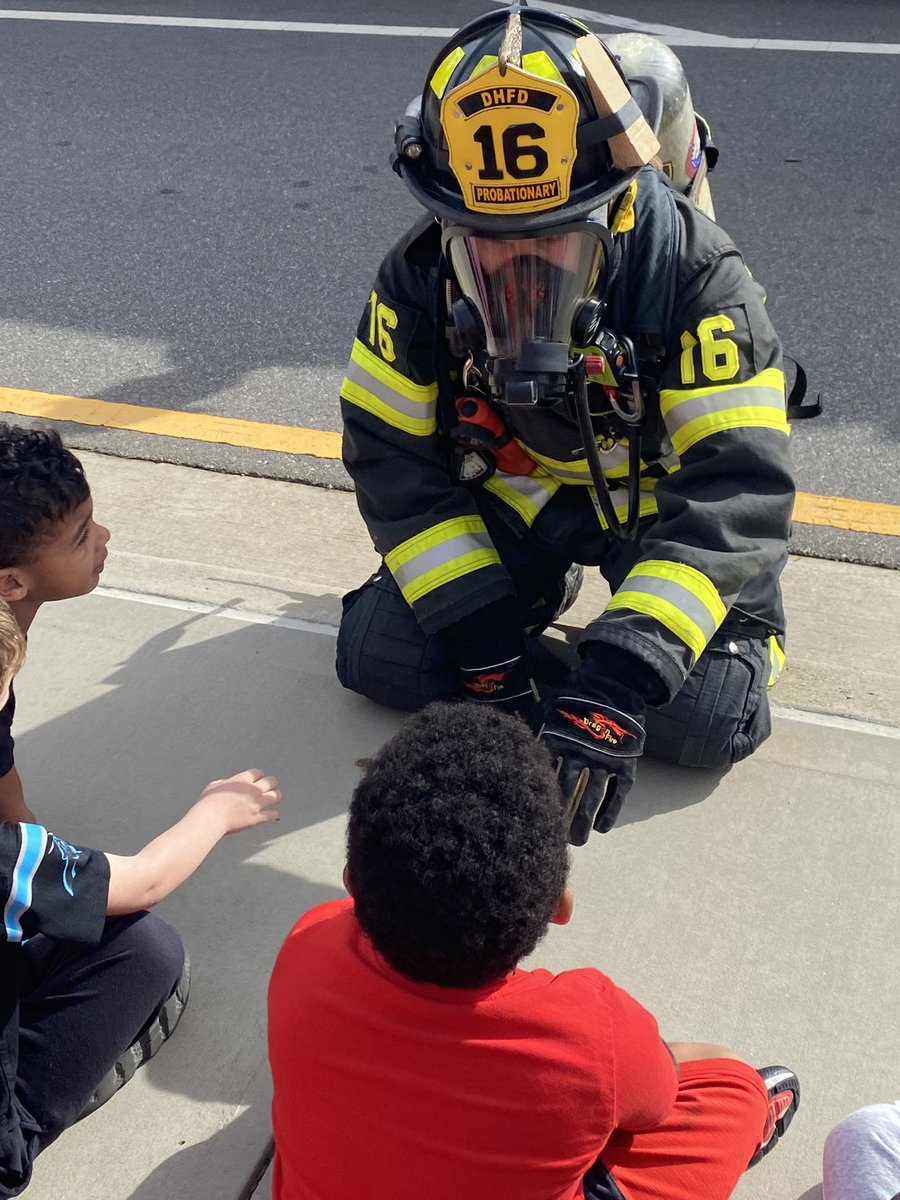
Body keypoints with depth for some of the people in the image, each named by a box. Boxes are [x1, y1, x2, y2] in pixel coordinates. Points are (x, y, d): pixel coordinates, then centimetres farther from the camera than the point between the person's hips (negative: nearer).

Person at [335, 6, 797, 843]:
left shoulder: (693, 275, -29)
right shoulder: (421, 277, -19)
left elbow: (733, 490, -34)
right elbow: (392, 461, -14)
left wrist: (616, 683, -44)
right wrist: (483, 645, -21)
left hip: (661, 507, -2)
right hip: (510, 499, 3)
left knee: (710, 719, -19)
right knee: (375, 655, -11)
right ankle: (540, 588, 16)